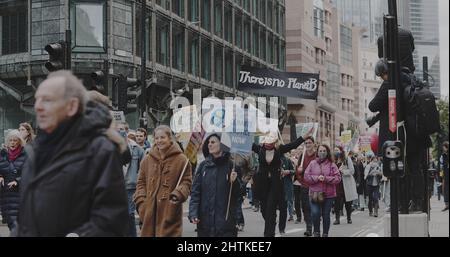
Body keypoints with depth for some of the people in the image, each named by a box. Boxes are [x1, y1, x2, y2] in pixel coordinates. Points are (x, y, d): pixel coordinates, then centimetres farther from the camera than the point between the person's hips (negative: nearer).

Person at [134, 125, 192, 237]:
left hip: (170, 212, -4)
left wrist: (178, 194, -17)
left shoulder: (181, 159, -2)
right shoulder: (147, 159, 10)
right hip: (149, 211, 4)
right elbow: (141, 182, 14)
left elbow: (187, 182, 1)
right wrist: (141, 202, 1)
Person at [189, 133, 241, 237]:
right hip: (205, 221, 2)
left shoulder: (231, 166, 0)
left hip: (225, 221, -2)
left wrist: (234, 182, -16)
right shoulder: (203, 166, 5)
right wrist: (193, 213, -10)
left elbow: (239, 194, 2)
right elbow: (195, 192, 2)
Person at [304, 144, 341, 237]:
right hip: (314, 194, 0)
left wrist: (326, 178, -16)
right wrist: (317, 178, -16)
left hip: (328, 194, 1)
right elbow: (306, 176, -1)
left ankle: (325, 234, 22)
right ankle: (316, 232, 6)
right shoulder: (312, 163, 4)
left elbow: (337, 178, -4)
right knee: (315, 213, -16)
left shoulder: (332, 165, 2)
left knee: (326, 215, 7)